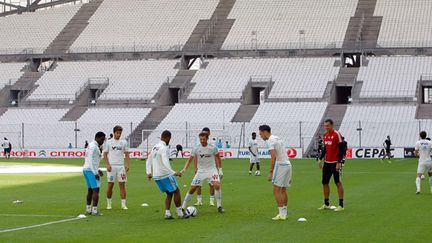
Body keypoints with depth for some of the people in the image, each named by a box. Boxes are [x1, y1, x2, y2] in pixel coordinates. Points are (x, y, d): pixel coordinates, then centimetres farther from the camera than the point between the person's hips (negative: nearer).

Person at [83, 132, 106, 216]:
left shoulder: (91, 145, 18)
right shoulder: (94, 146, -13)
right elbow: (91, 160, -20)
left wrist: (98, 170, 24)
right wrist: (95, 173, -22)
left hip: (86, 169, 10)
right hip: (91, 170, -10)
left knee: (90, 190, 15)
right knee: (96, 190, -9)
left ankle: (88, 210, 18)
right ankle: (94, 210, -12)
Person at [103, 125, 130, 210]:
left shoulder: (124, 142, 7)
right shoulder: (108, 142, 2)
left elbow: (126, 154, 8)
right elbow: (105, 154, 2)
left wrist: (127, 164, -5)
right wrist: (108, 164, -10)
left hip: (121, 166, 1)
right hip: (111, 166, -1)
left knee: (122, 185, -2)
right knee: (110, 185, 2)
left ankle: (123, 204, -1)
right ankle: (109, 203, 14)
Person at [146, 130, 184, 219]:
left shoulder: (154, 147, 12)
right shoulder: (164, 148, -16)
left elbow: (148, 161, 17)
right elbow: (165, 163, -27)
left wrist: (149, 173, 14)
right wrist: (173, 173, -30)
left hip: (156, 176, 8)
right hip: (165, 175, -8)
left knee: (169, 193, 16)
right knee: (176, 191, 4)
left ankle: (167, 213, 5)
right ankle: (180, 213, 7)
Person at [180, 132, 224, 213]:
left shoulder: (212, 148, -10)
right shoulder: (196, 149, -8)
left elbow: (217, 158, 6)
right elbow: (190, 159, -3)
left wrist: (220, 170, 8)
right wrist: (184, 169, -17)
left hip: (212, 170, -1)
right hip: (201, 171, 1)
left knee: (217, 185, -24)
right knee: (192, 189, -3)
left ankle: (219, 206, -9)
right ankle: (183, 207, 10)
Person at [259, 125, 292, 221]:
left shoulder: (270, 140, -9)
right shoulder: (277, 138, 19)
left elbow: (274, 156, -20)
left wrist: (271, 172, -20)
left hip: (280, 165, -9)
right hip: (288, 164, 9)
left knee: (276, 190, -5)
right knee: (283, 190, 15)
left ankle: (281, 214, -8)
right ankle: (285, 213, 18)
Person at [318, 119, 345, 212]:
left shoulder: (337, 134, -11)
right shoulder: (325, 135, 12)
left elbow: (341, 149, -14)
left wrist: (339, 162, -18)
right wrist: (320, 159, 14)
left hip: (335, 163, -8)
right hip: (327, 162, 8)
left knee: (338, 183, -3)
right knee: (324, 183, 9)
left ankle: (341, 205, 1)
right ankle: (326, 204, 19)